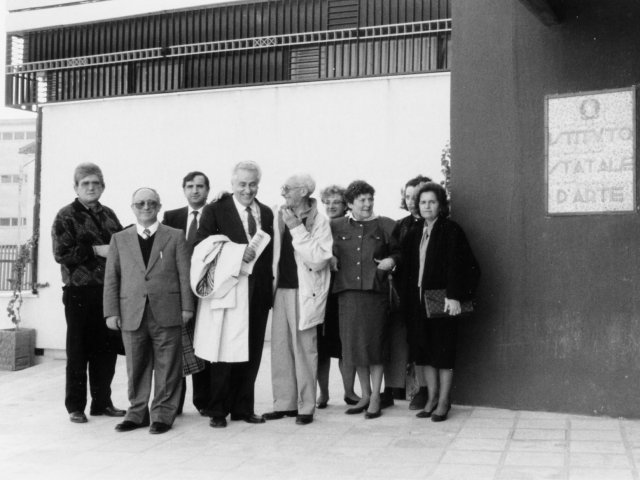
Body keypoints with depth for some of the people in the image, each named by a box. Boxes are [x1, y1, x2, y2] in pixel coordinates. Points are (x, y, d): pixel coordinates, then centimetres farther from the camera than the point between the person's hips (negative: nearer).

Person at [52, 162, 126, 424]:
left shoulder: (108, 214, 12)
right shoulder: (66, 216, -2)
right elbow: (61, 253, -11)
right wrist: (95, 250, -16)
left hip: (108, 291, 5)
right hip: (79, 292, -4)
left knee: (106, 349, 10)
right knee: (78, 351, 5)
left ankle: (102, 402, 23)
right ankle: (75, 406, 16)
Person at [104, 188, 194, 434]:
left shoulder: (175, 237, 7)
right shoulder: (119, 239, 12)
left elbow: (185, 274, 4)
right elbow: (111, 278, 9)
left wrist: (186, 307, -1)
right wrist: (111, 311, 2)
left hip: (167, 314, -1)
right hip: (132, 315, 2)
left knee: (167, 368, 2)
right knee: (136, 368, 7)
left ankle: (163, 414, 13)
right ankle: (137, 413, 20)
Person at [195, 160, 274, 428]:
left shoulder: (266, 213, 13)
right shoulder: (215, 211, -1)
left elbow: (269, 252, 13)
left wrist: (269, 287, 5)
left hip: (258, 293, 5)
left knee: (252, 354, 9)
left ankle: (243, 408, 20)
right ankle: (218, 411, 13)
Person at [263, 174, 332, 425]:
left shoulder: (319, 221, -6)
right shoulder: (278, 216, 7)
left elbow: (318, 260, -17)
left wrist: (297, 229, -16)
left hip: (304, 292, -5)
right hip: (281, 289, 5)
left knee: (304, 349, 1)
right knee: (280, 347, 9)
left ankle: (306, 406, 10)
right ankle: (284, 403, 19)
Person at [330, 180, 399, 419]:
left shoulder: (385, 225, 3)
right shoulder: (336, 226, 8)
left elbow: (400, 252, 12)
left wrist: (391, 260, -7)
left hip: (375, 290, -2)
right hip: (348, 291, 2)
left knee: (375, 343, 1)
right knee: (353, 343, 7)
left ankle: (375, 398, 11)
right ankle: (365, 395, 21)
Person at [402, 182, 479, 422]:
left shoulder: (451, 231, -5)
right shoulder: (414, 235, 14)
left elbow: (457, 265, -13)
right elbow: (407, 269, 14)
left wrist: (454, 296, -21)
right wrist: (409, 297, 6)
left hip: (442, 300, -6)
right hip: (418, 299, 6)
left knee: (443, 349, 0)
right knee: (422, 349, 8)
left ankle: (444, 400, 9)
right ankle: (432, 397, 19)